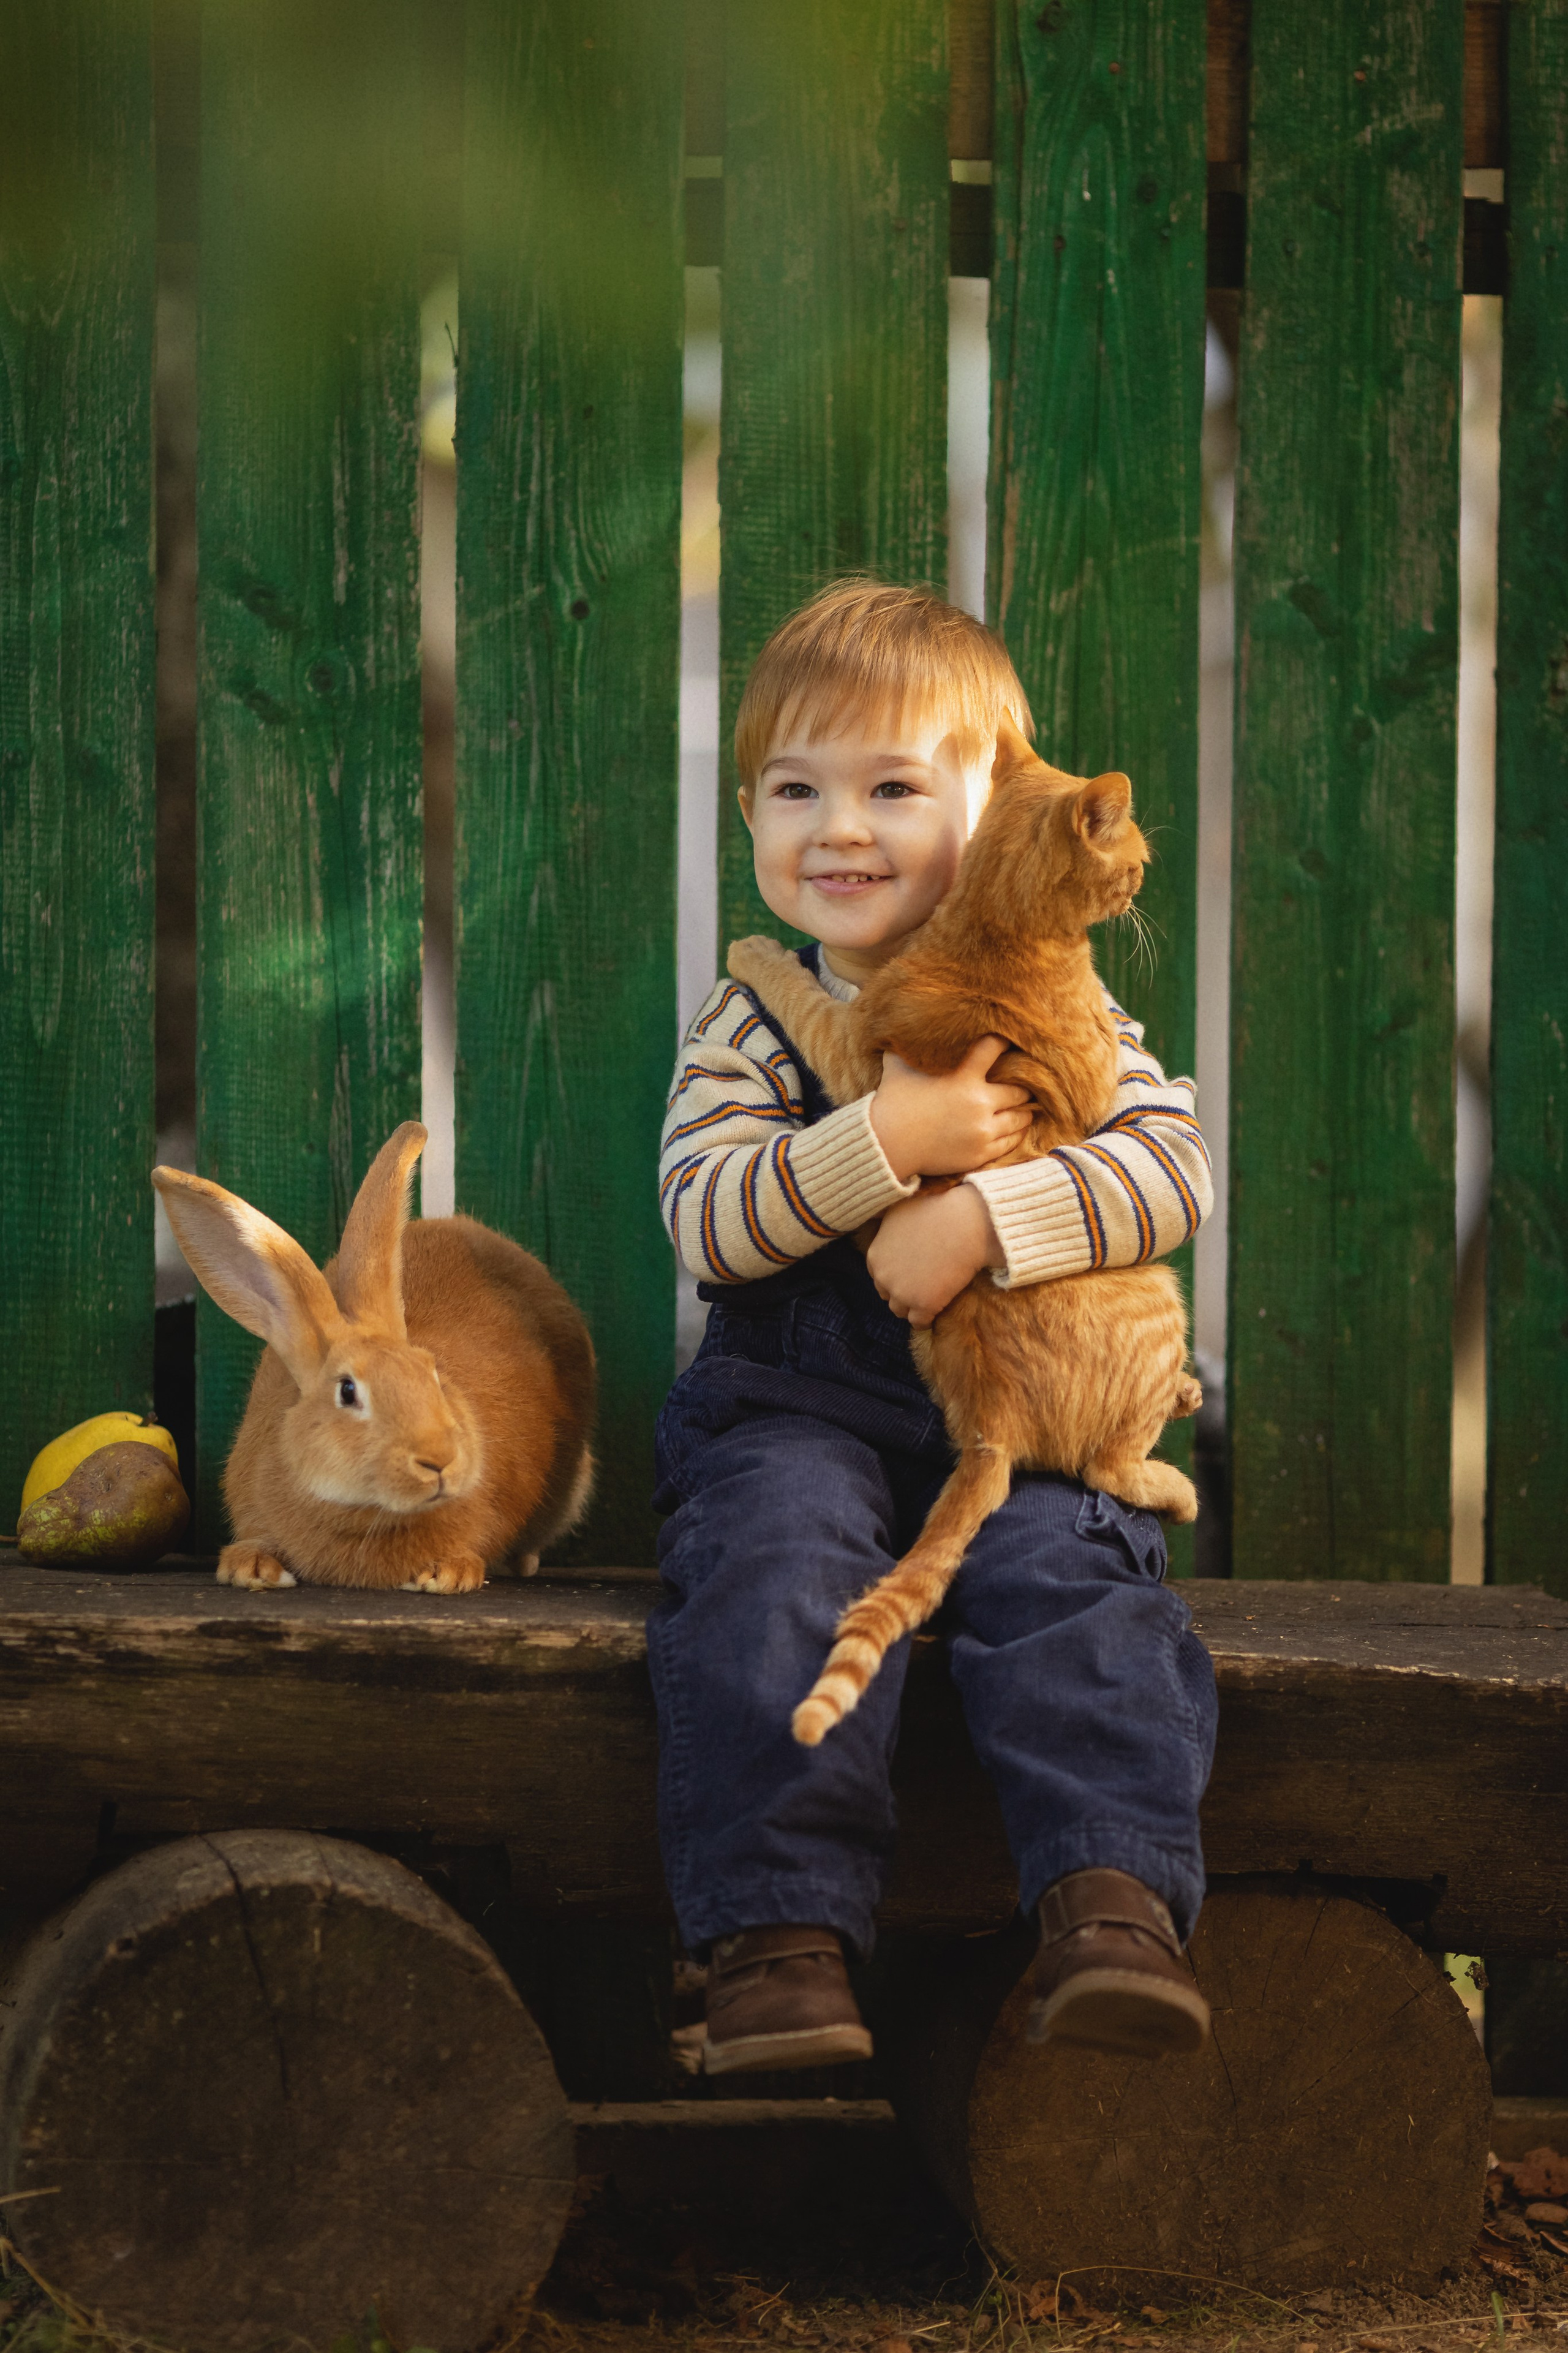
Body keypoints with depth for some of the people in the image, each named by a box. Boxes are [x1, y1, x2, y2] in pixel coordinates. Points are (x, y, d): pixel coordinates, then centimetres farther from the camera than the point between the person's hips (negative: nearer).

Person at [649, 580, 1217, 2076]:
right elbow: (706, 1219, -7)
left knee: (1067, 1572, -30)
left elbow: (1172, 1165, -6)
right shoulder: (746, 1028, 7)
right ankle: (780, 1928, -32)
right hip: (800, 1405, 0)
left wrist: (982, 1216, -21)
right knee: (776, 1570, -30)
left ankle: (1114, 1897, -34)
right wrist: (889, 1142, -20)